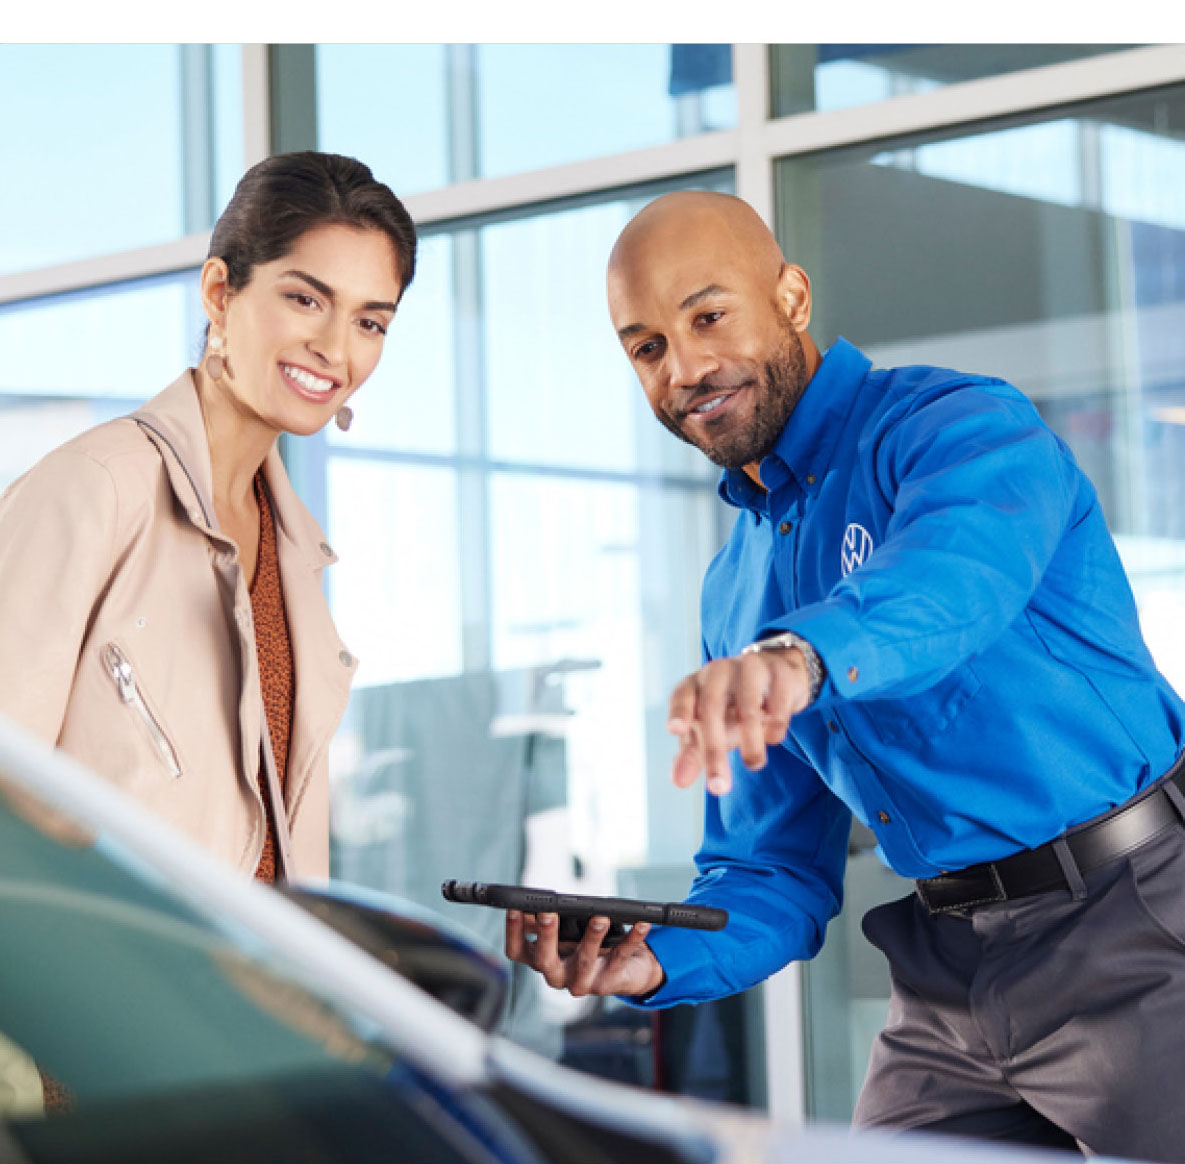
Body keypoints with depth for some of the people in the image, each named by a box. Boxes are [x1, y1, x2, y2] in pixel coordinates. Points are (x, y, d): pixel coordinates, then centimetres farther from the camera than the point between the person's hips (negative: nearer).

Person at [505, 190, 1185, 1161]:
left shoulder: (960, 424, -8)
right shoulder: (737, 591, 15)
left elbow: (961, 569, -33)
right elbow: (778, 871, 14)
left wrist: (803, 653, -53)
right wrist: (652, 961, -6)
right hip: (950, 985, 7)